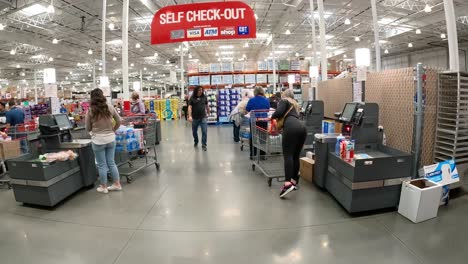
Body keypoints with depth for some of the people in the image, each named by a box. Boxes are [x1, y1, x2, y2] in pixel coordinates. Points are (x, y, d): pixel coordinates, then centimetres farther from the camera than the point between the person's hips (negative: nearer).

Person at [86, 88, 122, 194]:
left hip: (98, 141, -3)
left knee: (102, 165, 9)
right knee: (111, 162, 15)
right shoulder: (110, 108, -4)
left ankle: (103, 187, 22)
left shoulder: (90, 111, -10)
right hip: (111, 139, 3)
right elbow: (119, 121, 8)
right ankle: (117, 184, 23)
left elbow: (88, 129, 0)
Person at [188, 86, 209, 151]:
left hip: (203, 117, 0)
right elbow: (190, 107, -10)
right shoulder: (192, 98, -4)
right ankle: (196, 142, 38)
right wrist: (190, 116, -20)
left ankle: (204, 145, 4)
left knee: (204, 131, -7)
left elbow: (206, 106, 13)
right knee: (194, 131, 14)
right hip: (195, 118, 0)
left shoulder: (204, 97, 3)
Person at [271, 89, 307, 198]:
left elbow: (279, 112, -1)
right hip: (302, 127, 7)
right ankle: (294, 181, 14)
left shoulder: (284, 101, 16)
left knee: (288, 154, -14)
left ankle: (288, 183, -26)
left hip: (291, 127, -7)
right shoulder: (295, 104, 37)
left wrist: (272, 117, 17)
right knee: (296, 156, 11)